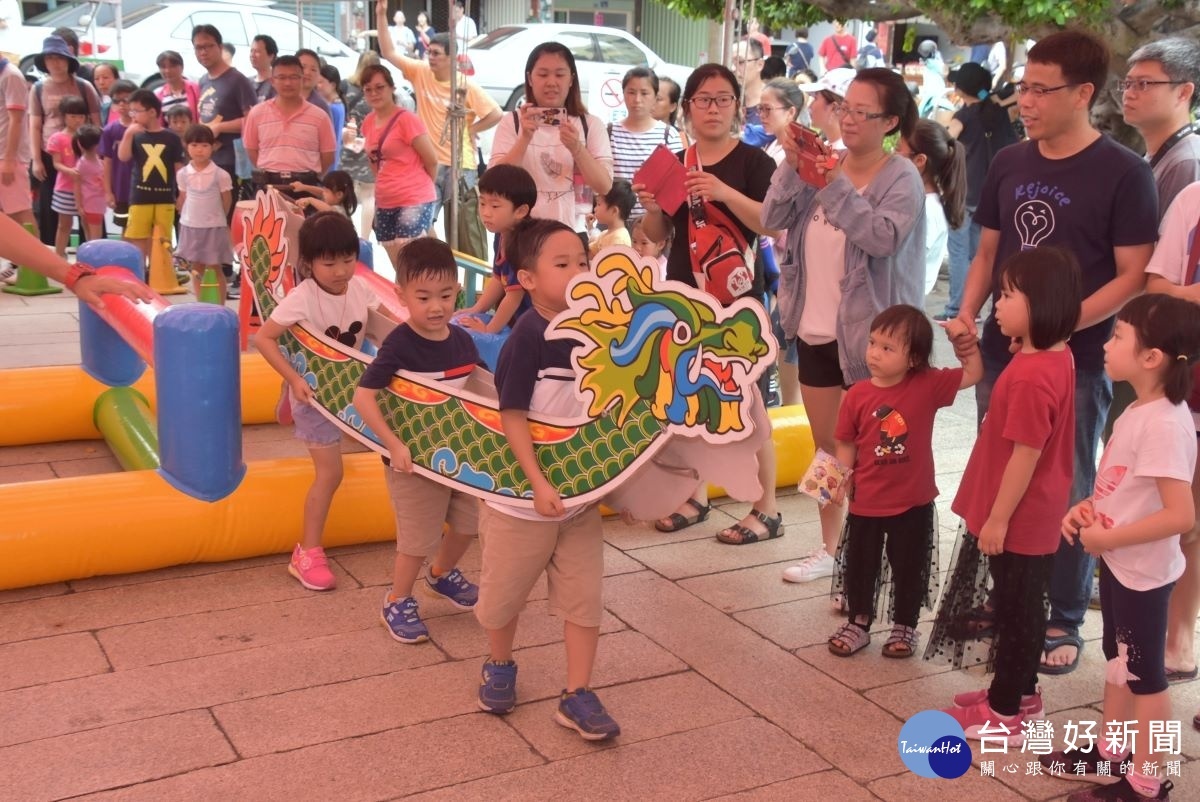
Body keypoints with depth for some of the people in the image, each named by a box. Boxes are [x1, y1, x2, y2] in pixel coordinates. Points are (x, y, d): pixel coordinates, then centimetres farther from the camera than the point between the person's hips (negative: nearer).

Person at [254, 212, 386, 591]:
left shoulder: (360, 288, -7)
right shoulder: (303, 298, -23)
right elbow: (264, 337, -23)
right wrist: (294, 380, -28)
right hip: (314, 392, -7)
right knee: (329, 473, -8)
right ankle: (307, 554, 1)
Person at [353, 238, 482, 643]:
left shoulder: (462, 340, -3)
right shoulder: (399, 346, -22)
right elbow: (363, 396, -26)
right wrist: (394, 444, -30)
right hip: (414, 458, -6)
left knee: (468, 523, 19)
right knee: (418, 539, 2)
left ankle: (441, 574, 46)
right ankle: (397, 604, 25)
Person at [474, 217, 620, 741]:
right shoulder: (528, 337, -19)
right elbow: (511, 415, -20)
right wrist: (538, 483, -24)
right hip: (522, 497, -5)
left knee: (584, 599, 5)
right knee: (504, 595, 14)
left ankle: (577, 696, 16)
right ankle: (499, 668, 39)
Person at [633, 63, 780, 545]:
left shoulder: (753, 161, -3)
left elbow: (771, 224, -15)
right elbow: (657, 235, 14)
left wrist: (724, 193, -27)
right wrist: (652, 208, -8)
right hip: (683, 292, 5)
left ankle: (767, 509, 3)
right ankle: (695, 496, 24)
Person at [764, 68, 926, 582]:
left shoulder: (901, 177, -10)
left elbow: (885, 236, -26)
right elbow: (773, 219, -1)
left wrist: (835, 185, -28)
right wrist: (791, 166, -14)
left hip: (870, 336, -6)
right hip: (813, 328, 6)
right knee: (825, 446, 17)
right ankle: (829, 548, 30)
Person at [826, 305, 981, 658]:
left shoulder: (928, 385, -10)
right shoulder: (858, 395, -9)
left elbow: (973, 375, -2)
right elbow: (846, 444, -1)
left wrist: (968, 345, -15)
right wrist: (840, 479, -13)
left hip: (914, 503, -1)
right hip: (866, 502, 1)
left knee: (909, 569, 13)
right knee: (859, 566, 14)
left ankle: (905, 627, 31)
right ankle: (858, 623, 32)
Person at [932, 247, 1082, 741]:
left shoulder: (1031, 376, -29)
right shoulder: (1055, 358, 3)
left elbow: (1025, 456, -25)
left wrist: (997, 518, -17)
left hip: (1019, 520, -10)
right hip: (1036, 516, 10)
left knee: (1014, 609, 4)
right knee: (1022, 605, 22)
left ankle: (1005, 713, 18)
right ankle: (1022, 692, 37)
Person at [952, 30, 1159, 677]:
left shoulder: (1123, 173, -9)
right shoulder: (1008, 164, 6)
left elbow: (1133, 276, -11)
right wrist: (968, 314, -2)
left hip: (1076, 362, -5)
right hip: (1000, 353, 5)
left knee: (1067, 495, 5)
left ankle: (1064, 620, 20)